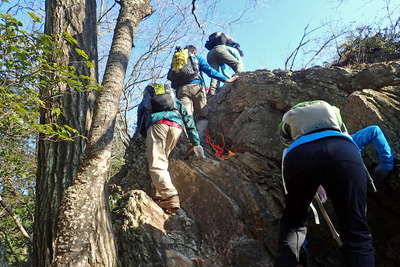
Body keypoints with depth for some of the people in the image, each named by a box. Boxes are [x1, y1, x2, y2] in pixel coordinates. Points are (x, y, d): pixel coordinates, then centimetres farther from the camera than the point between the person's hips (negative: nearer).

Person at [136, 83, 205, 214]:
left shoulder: (144, 102, 38)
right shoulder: (175, 101, 39)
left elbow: (140, 126, 29)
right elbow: (188, 119, 25)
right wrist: (196, 143, 19)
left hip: (157, 123, -3)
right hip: (177, 125, 3)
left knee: (157, 165, -8)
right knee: (163, 160, 15)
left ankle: (170, 196, -25)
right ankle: (161, 194, 1)